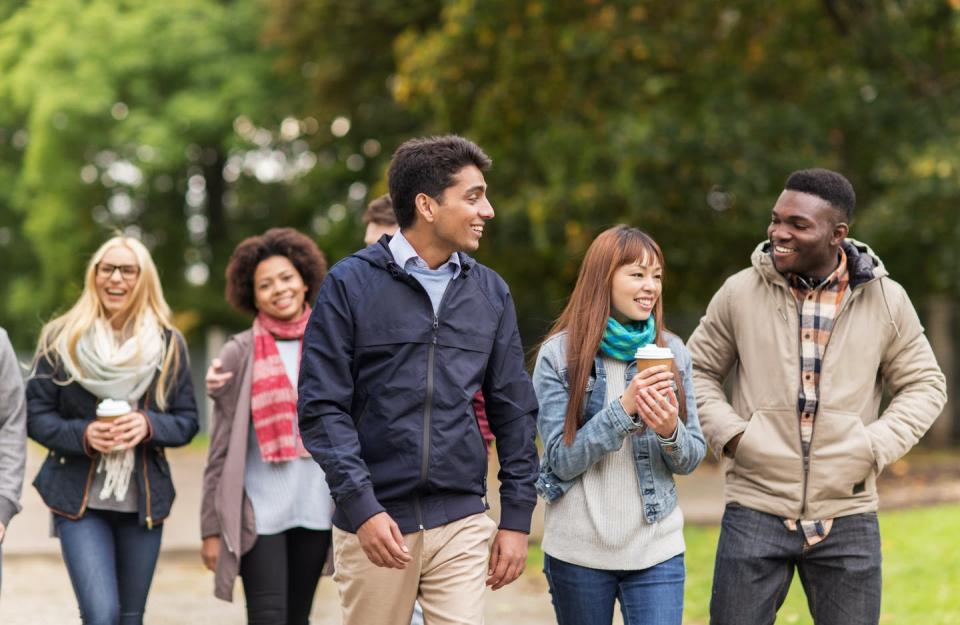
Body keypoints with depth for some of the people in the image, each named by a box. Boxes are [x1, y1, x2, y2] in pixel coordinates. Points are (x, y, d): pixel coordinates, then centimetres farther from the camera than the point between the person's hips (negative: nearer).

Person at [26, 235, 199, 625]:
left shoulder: (168, 343, 3)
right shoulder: (61, 339, -1)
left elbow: (187, 421, 5)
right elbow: (35, 415, -1)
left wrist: (148, 425, -16)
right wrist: (83, 434, -19)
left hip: (144, 500, 3)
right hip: (80, 499, -2)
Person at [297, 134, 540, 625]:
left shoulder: (490, 292, 9)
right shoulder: (350, 284, -2)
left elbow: (514, 410, 12)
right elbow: (322, 407, -6)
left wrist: (517, 517, 7)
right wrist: (361, 507, -15)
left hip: (461, 526, 3)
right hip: (374, 524, -2)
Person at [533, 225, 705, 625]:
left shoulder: (671, 352, 4)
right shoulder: (560, 354, -6)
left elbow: (692, 458, 6)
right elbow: (562, 460, -10)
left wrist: (670, 431, -17)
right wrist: (624, 408, -21)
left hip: (656, 549, 2)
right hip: (578, 550, -2)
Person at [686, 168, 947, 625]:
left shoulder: (886, 300, 1)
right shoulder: (740, 292, 0)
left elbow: (924, 385, 9)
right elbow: (698, 370, 10)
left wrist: (877, 446, -6)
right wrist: (727, 433, -5)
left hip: (848, 517, 1)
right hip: (755, 510, 0)